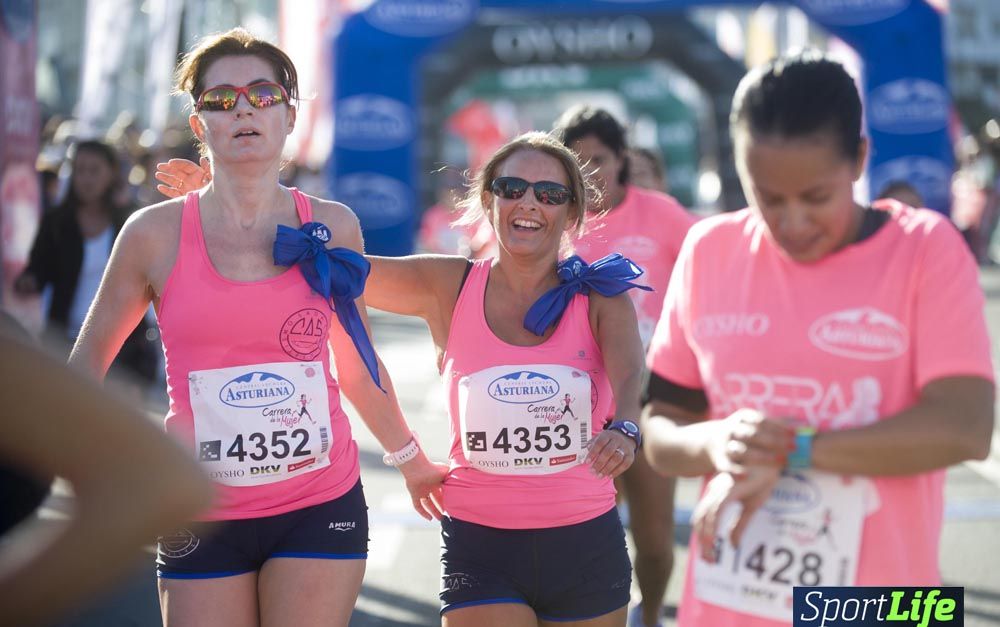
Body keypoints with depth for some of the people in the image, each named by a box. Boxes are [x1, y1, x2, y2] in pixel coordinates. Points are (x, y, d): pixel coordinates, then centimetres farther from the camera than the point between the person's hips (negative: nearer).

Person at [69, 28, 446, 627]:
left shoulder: (334, 226, 3)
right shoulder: (155, 233, -2)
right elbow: (90, 358, 9)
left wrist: (411, 458, 25)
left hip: (322, 507, 1)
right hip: (202, 516, -1)